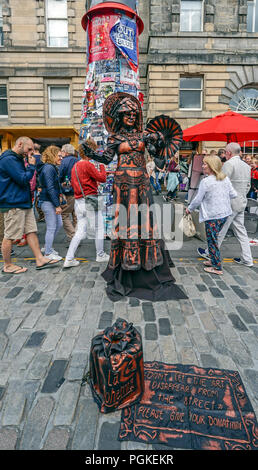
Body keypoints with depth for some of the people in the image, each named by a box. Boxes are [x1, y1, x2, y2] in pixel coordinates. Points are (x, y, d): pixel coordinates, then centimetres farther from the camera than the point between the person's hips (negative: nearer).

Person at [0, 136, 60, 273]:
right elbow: (23, 179, -18)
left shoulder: (18, 159, 18)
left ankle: (40, 260, 15)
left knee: (32, 231, 9)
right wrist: (31, 166, -9)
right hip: (13, 204, -10)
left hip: (24, 202, 10)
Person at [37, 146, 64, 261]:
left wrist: (60, 194, 11)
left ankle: (47, 246, 30)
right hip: (48, 202, -11)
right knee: (51, 228, -3)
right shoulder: (48, 168, -16)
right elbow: (50, 188, -22)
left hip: (52, 201, 11)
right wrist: (57, 205, -21)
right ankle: (48, 253, 9)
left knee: (59, 224, 17)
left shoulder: (52, 167, 17)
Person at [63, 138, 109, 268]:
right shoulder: (88, 165, -13)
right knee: (99, 229, 9)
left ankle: (69, 259, 3)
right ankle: (100, 255, 21)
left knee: (80, 231, 9)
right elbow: (102, 178, -11)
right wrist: (102, 166, 4)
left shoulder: (75, 166, 13)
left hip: (78, 202, 8)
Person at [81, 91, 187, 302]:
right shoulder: (115, 137, 8)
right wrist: (91, 153, -13)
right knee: (125, 219, -2)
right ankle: (124, 270, 7)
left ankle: (148, 269, 11)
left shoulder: (143, 134, 12)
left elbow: (156, 152, 2)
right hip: (123, 182, -2)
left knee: (144, 219, 1)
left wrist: (159, 142, -18)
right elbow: (107, 157, 3)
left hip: (142, 182, 2)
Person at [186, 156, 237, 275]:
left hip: (212, 216, -7)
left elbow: (198, 200, -10)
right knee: (214, 239, 21)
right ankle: (214, 260, 31)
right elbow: (233, 194, 10)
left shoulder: (205, 182, -15)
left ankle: (217, 267, 9)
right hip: (224, 213, 7)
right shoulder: (225, 178, 4)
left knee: (212, 241, 3)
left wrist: (189, 209, 7)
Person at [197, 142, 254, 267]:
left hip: (230, 204, -8)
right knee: (240, 231, 13)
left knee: (220, 230, 5)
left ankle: (210, 253, 19)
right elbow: (248, 186, 17)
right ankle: (247, 259, 17)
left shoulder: (228, 164, -14)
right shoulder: (246, 166, 11)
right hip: (242, 203, 8)